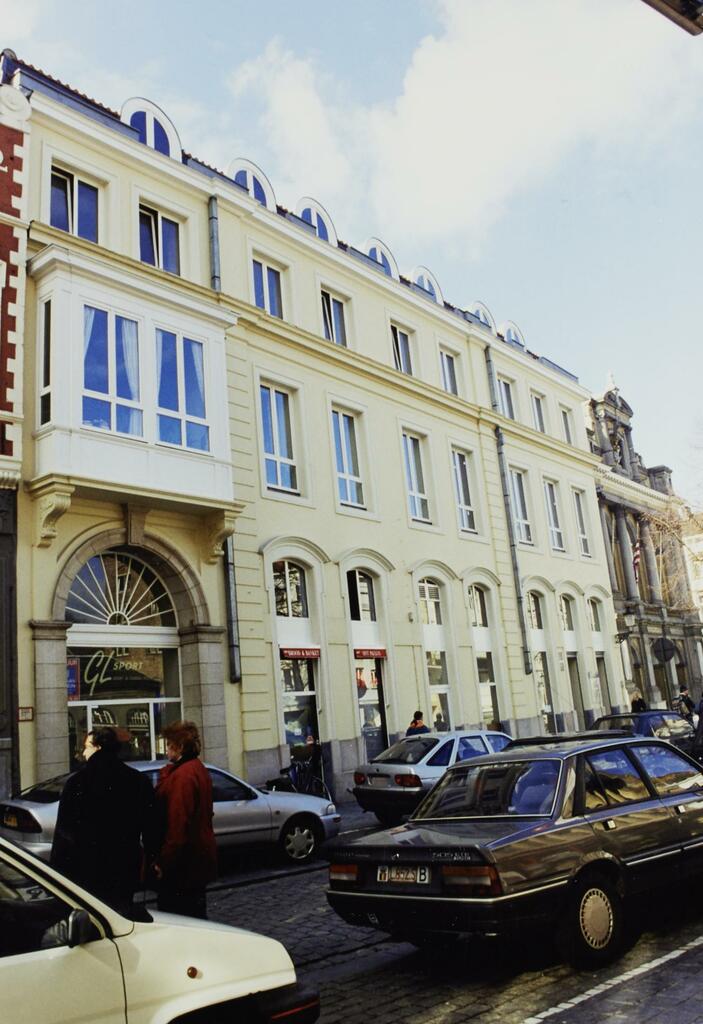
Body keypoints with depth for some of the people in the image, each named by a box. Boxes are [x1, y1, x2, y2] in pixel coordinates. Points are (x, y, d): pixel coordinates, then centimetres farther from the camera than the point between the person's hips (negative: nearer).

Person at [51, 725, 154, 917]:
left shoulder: (77, 781, -8)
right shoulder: (139, 781, 0)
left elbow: (63, 830, -6)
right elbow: (149, 828, 1)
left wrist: (57, 866, 2)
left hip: (87, 867, -2)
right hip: (126, 870, 2)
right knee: (123, 912, 12)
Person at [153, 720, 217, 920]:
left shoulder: (182, 775, -20)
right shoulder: (199, 769, 12)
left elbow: (178, 823, -24)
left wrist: (163, 862, -19)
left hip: (184, 863, -10)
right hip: (199, 857, 10)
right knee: (196, 912, 18)